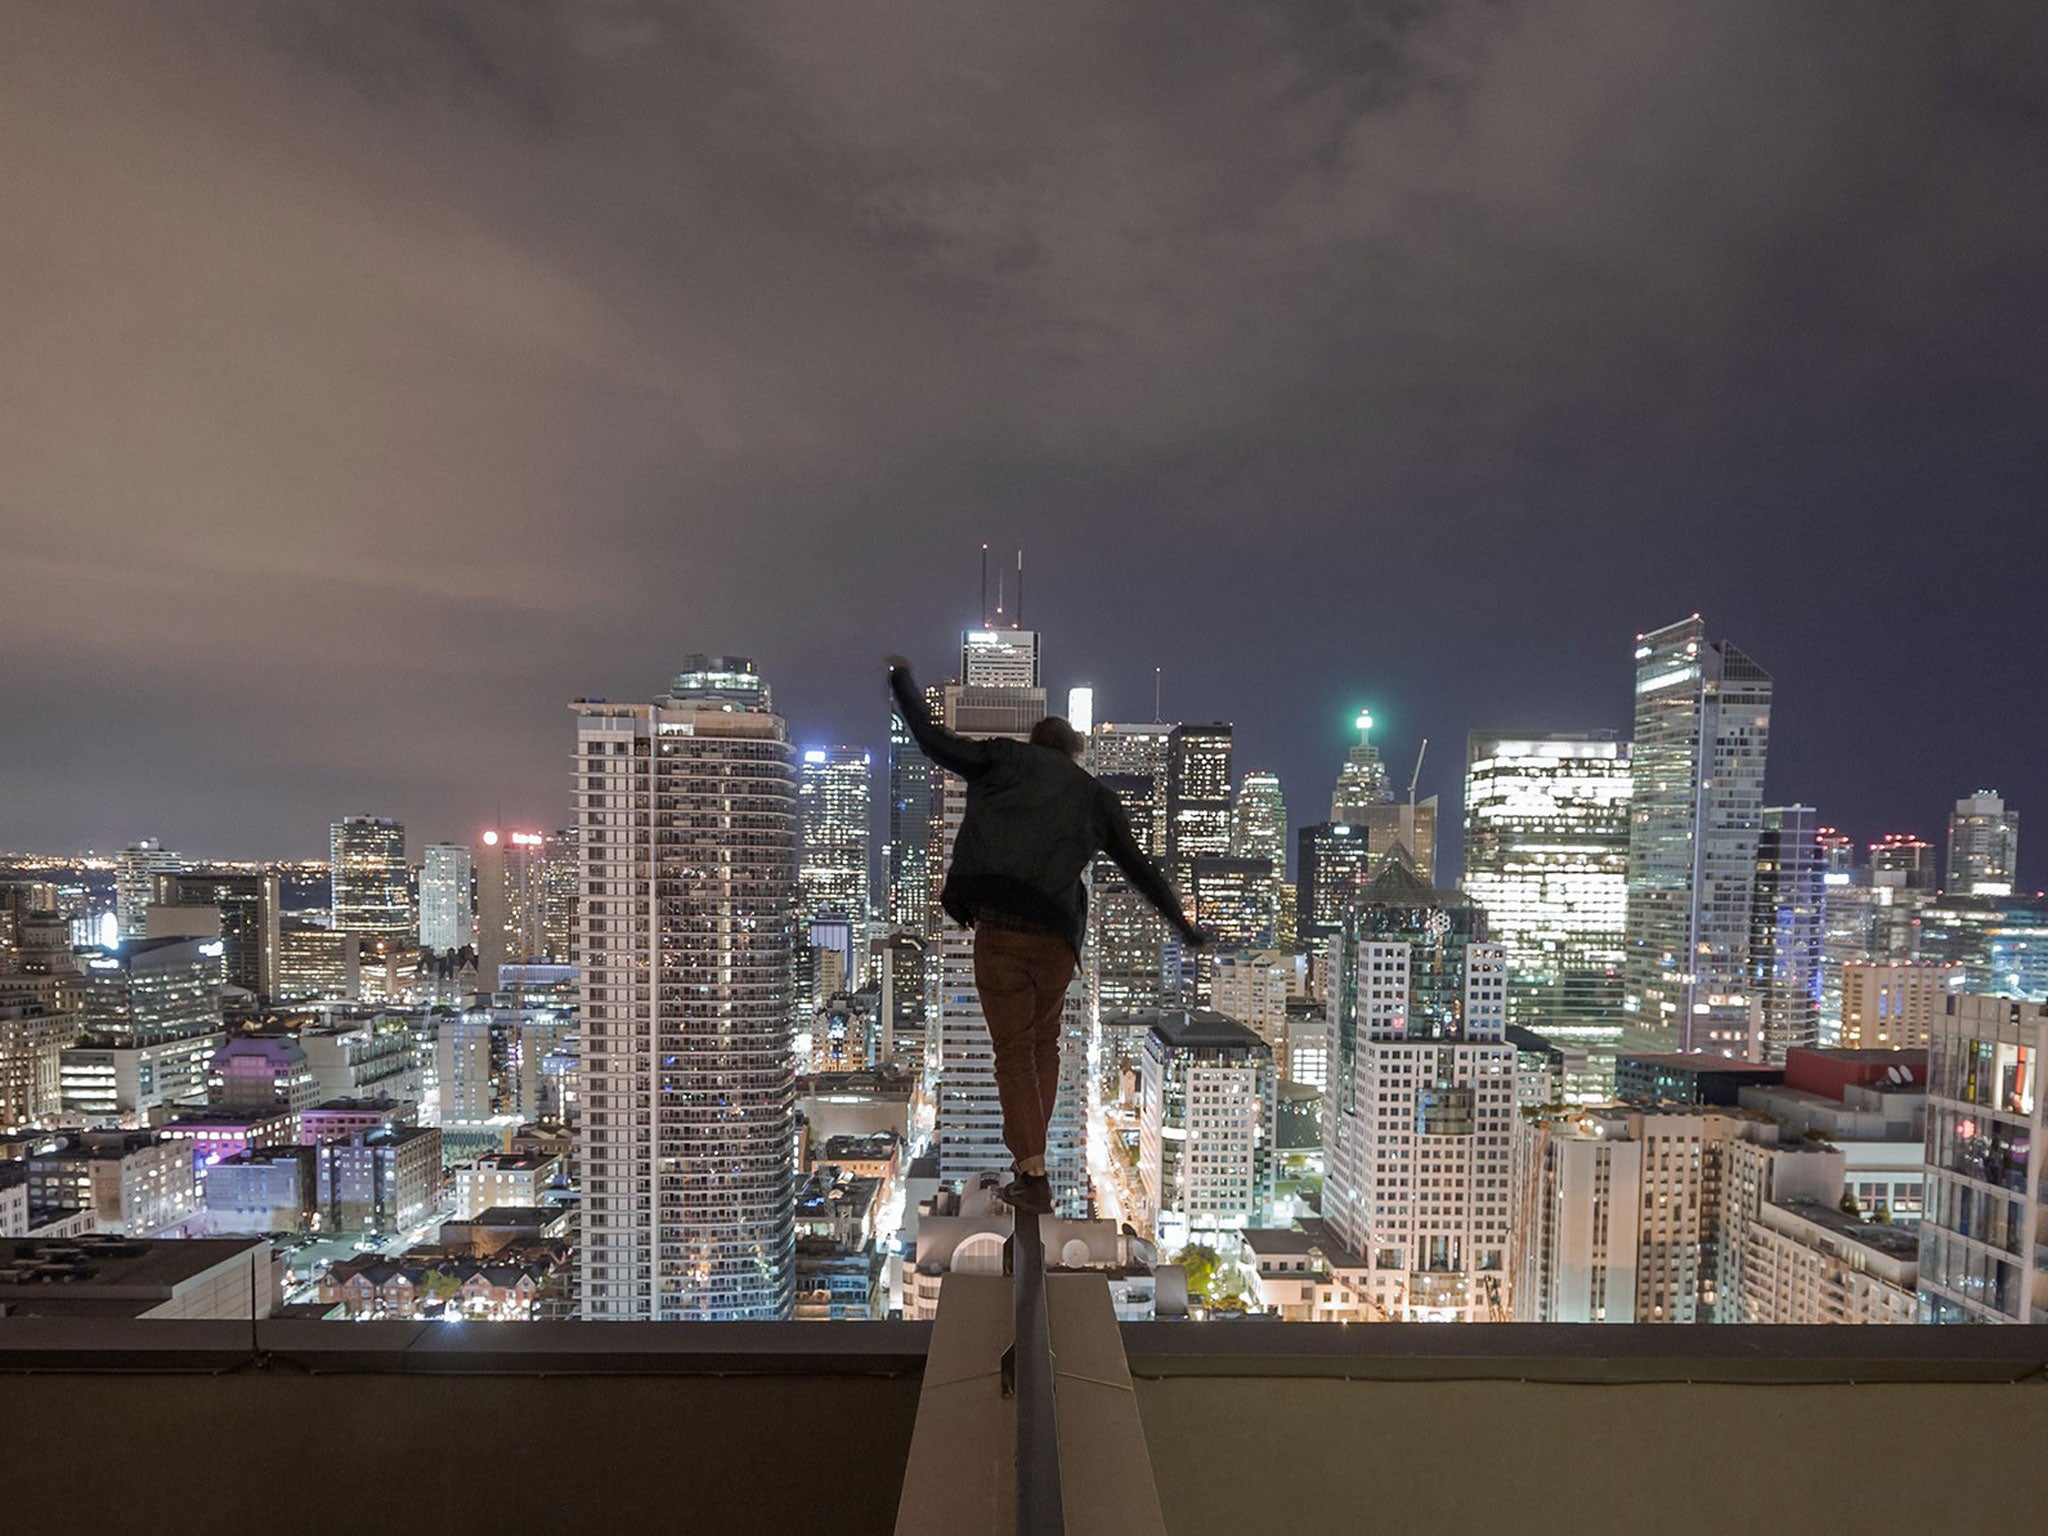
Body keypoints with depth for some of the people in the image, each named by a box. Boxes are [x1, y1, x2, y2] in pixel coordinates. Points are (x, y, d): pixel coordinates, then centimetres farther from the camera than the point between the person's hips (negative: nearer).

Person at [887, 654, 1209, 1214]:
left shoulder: (1006, 760, 8)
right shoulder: (1097, 797, 15)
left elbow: (934, 740, 8)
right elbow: (1142, 870, 17)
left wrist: (903, 680, 23)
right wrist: (1184, 926, 27)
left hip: (998, 930, -2)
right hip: (1057, 937, 2)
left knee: (1014, 1051, 8)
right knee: (1044, 1043, 22)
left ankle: (1033, 1177, 6)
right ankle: (1029, 1155, 27)